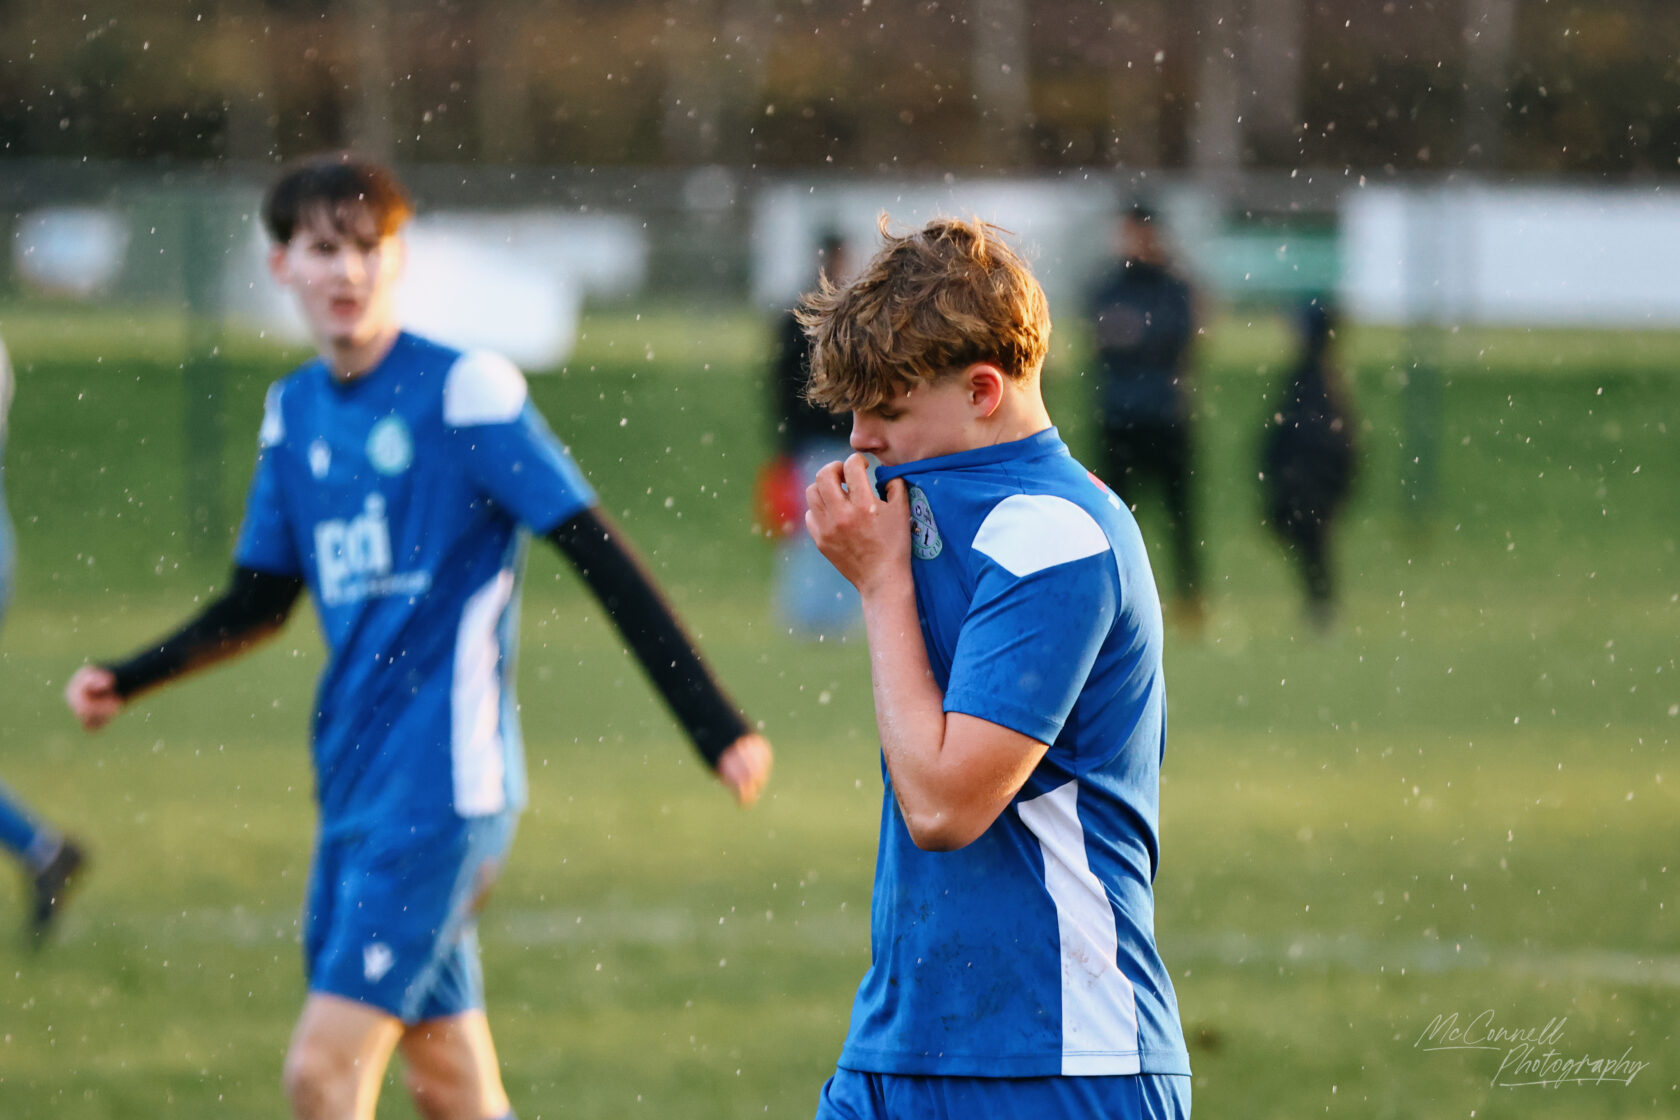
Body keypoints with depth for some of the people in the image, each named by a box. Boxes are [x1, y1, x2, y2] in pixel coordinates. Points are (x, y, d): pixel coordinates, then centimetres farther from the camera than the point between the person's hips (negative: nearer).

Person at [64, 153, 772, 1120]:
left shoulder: (467, 390, -10)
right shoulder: (296, 410, 11)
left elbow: (603, 561, -11)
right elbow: (260, 602, 23)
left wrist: (719, 728, -14)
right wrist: (129, 681, 10)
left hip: (444, 782, -7)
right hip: (354, 782, 7)